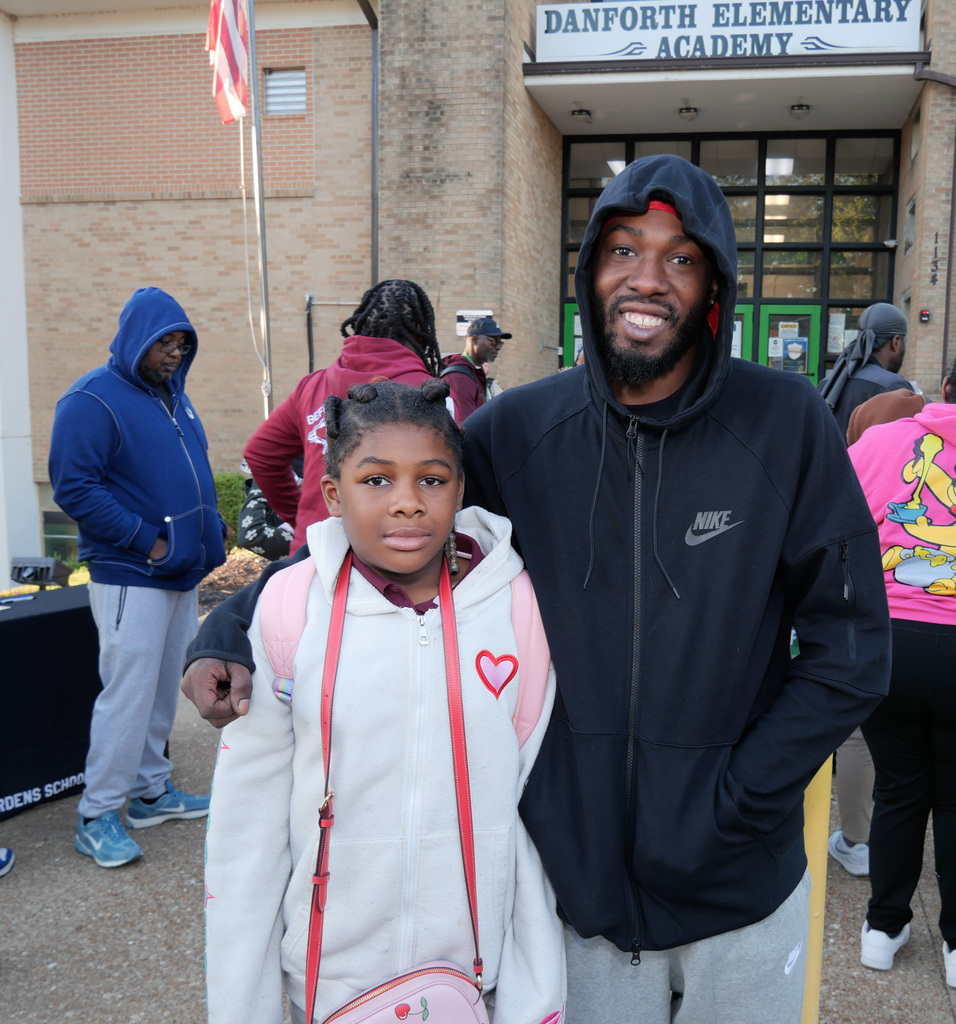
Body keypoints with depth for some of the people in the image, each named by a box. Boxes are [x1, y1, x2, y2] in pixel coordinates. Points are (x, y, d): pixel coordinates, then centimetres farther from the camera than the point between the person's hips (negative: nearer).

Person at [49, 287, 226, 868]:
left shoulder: (174, 396, 15)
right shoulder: (93, 400, -11)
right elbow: (73, 487, -17)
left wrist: (212, 532, 10)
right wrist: (146, 541, -17)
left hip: (182, 574, 8)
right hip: (130, 577, -8)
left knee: (164, 689, 14)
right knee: (128, 692, -5)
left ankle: (152, 789, 28)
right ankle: (98, 816, 6)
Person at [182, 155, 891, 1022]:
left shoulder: (787, 424, -11)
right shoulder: (519, 429, -7)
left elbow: (851, 651, -8)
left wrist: (726, 809, -12)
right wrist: (231, 635, -13)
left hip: (743, 892, 0)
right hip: (579, 880, 1)